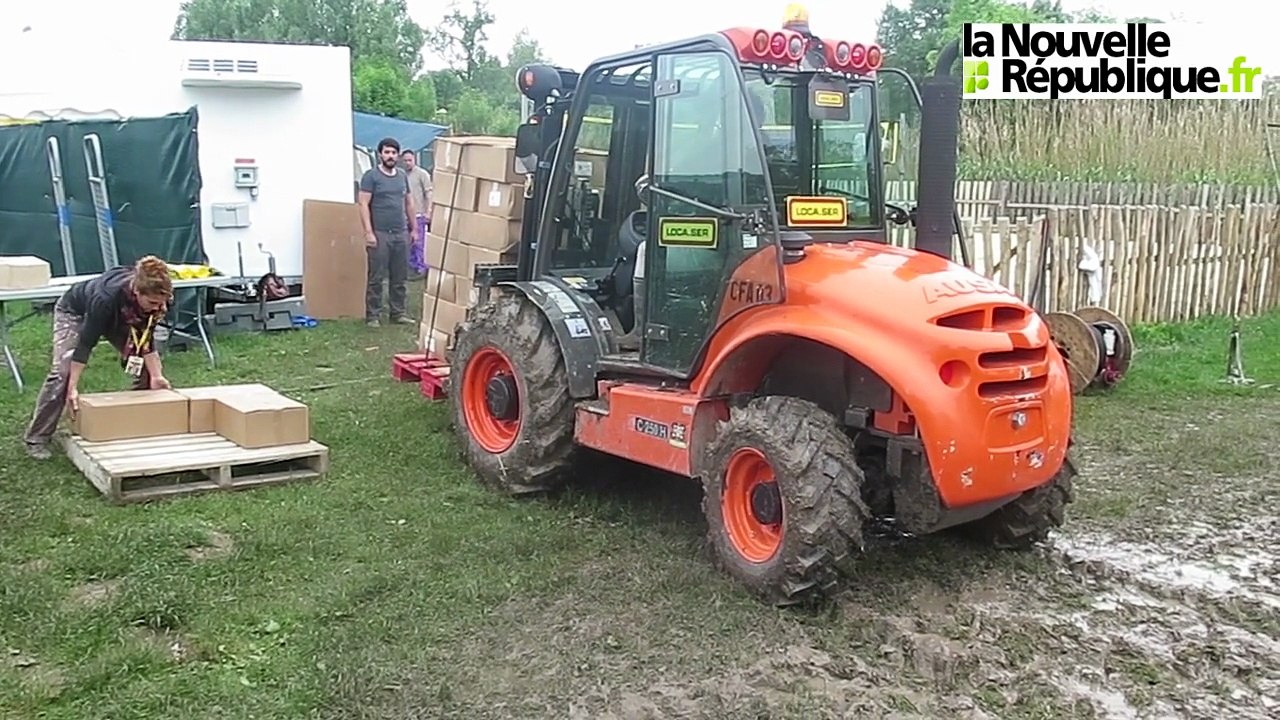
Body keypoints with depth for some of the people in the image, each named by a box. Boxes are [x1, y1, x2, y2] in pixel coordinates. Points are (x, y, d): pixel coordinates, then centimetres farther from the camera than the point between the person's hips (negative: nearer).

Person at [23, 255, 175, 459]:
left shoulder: (156, 299, -30)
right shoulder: (106, 298, -44)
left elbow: (146, 338, -17)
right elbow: (86, 343, -36)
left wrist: (156, 375, -25)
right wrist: (73, 388, -34)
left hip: (118, 318, 5)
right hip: (75, 312, -5)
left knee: (150, 368, -7)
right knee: (62, 372, -18)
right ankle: (37, 439, -6)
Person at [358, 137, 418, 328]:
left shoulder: (403, 175, 13)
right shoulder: (371, 175, -5)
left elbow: (409, 203, 19)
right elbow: (364, 204, -9)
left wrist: (413, 228, 15)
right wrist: (368, 232, -16)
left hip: (401, 234, 6)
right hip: (380, 234, -6)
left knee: (399, 277, 10)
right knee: (376, 278, -1)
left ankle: (397, 313, 19)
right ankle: (372, 315, 5)